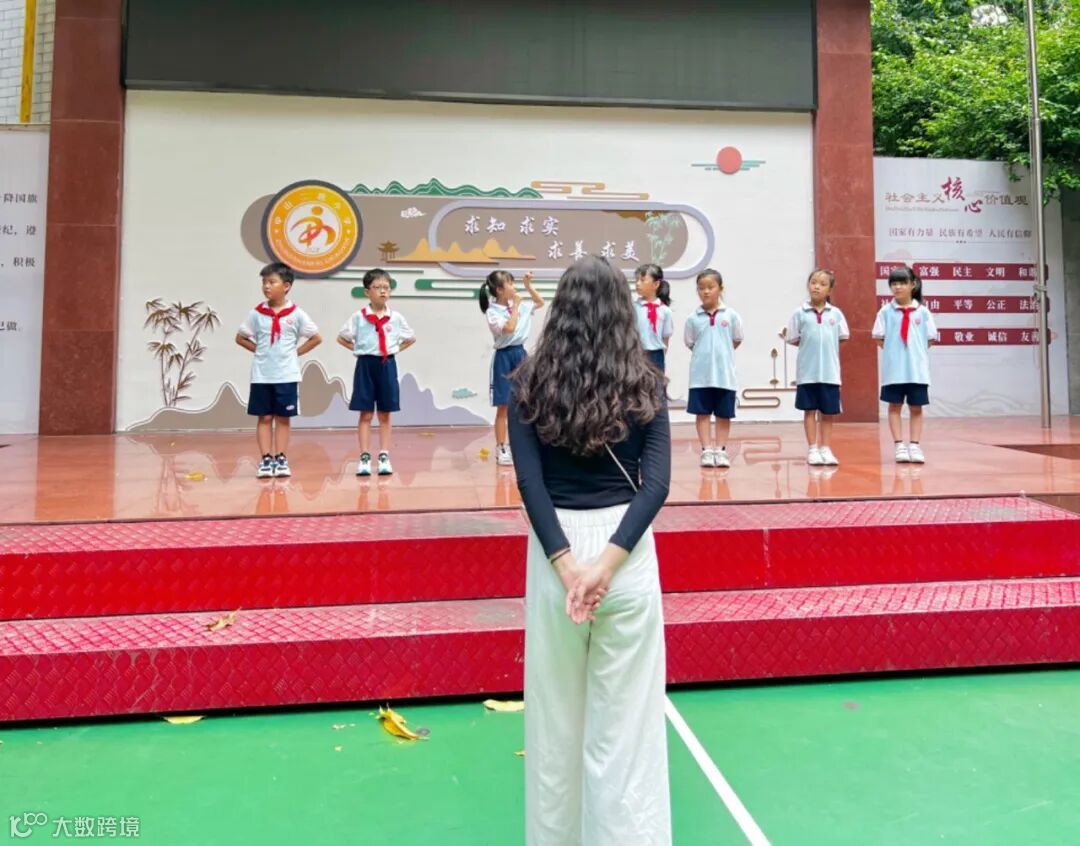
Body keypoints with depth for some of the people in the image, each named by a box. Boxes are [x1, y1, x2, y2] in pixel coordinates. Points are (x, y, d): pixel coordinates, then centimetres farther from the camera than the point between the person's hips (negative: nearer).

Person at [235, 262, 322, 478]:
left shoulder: (296, 314, -3)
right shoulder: (257, 313, 1)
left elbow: (316, 338, 4)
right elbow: (241, 337, 11)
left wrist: (295, 352, -2)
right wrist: (259, 350, 0)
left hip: (287, 375, -1)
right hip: (261, 375, 1)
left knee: (283, 418, 6)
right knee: (264, 418, 4)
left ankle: (281, 459, 13)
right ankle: (266, 460, 9)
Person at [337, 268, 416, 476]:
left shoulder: (396, 317, 2)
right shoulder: (359, 317, -2)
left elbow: (411, 338, 15)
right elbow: (341, 338, 8)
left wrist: (395, 349, 4)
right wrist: (358, 349, -1)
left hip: (387, 365, 1)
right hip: (366, 365, -1)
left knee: (385, 414, 6)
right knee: (366, 414, 1)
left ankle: (384, 457, 12)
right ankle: (364, 458, 5)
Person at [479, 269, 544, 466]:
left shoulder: (519, 305, 8)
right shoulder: (492, 312, -11)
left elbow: (540, 303, 22)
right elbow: (509, 328, -24)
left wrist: (528, 286, 10)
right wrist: (515, 305, -15)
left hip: (520, 354, 6)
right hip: (504, 357, -6)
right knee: (503, 407, -2)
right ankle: (501, 450, 6)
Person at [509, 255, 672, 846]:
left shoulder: (530, 384, -2)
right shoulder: (644, 385, 0)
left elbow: (530, 482, -10)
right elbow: (656, 483, -9)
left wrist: (567, 564, -13)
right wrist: (609, 560, -14)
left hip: (556, 546, 0)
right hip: (626, 547, 0)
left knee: (555, 712, 17)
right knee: (625, 715, 12)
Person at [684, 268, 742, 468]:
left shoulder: (731, 315, 0)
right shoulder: (693, 318, 1)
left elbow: (737, 340, 10)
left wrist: (721, 353, 7)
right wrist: (705, 354, 5)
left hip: (725, 373, 0)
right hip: (700, 374, 0)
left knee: (724, 414, 6)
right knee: (703, 413, 3)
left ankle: (720, 450, 16)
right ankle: (707, 450, 11)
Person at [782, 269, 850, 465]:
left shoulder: (836, 313, 4)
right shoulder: (800, 313, 1)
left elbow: (843, 337, 8)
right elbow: (795, 340, 5)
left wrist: (826, 346, 1)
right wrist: (786, 336, -9)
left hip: (829, 371, 1)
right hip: (807, 371, -1)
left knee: (828, 412, 6)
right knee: (810, 410, 5)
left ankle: (825, 449, 16)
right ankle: (813, 449, 13)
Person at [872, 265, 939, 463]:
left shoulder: (922, 311, 2)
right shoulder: (886, 311, 0)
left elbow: (931, 339, 7)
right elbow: (879, 338, 3)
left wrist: (915, 351, 0)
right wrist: (893, 351, -1)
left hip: (917, 368, 1)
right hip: (894, 368, -1)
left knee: (916, 407, 5)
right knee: (895, 406, 3)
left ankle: (915, 446, 10)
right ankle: (899, 446, 9)